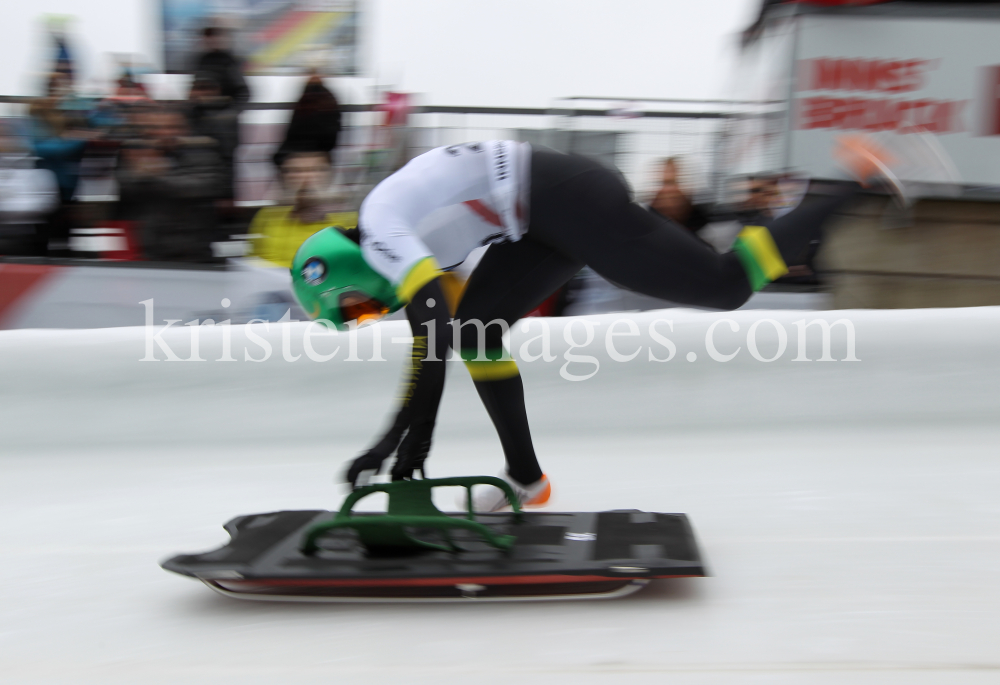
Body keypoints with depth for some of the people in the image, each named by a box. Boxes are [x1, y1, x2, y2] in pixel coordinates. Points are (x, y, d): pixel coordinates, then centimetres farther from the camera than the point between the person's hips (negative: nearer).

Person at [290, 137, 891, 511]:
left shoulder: (380, 235, -9)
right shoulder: (408, 243, 19)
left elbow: (437, 335, -22)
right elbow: (434, 337, 23)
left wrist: (399, 437, -16)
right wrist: (418, 437, 22)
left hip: (567, 201, -10)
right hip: (547, 219, 10)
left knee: (727, 288, -5)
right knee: (475, 327, 12)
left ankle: (858, 184, 2)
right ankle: (526, 476, 16)